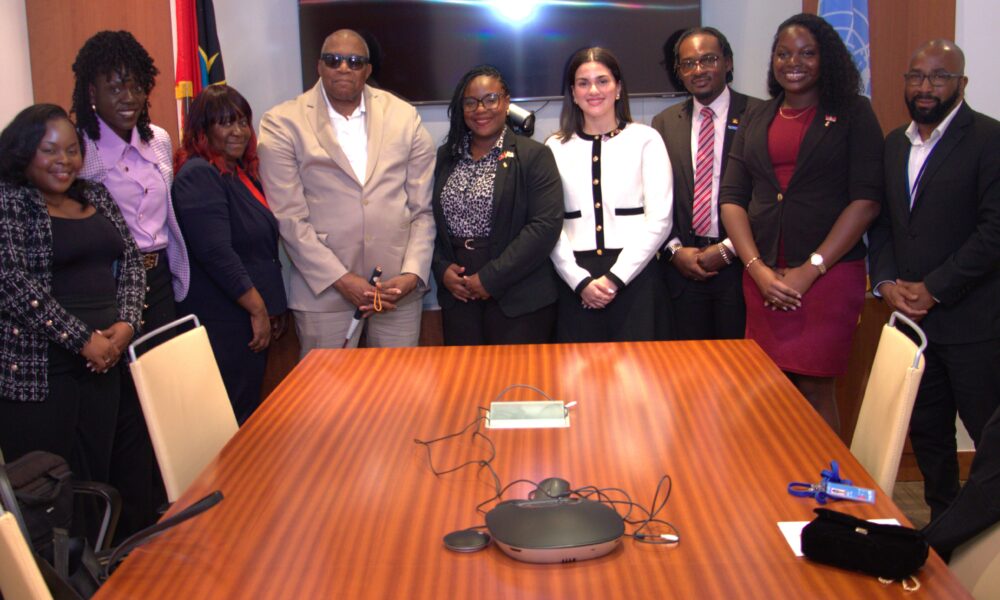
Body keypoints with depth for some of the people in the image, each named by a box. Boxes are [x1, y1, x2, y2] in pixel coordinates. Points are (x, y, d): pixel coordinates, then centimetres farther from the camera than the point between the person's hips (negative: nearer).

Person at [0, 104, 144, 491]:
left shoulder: (96, 195, 15)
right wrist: (82, 339, -14)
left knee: (96, 478, 9)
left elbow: (131, 262, 13)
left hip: (102, 361, 6)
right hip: (37, 369, -6)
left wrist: (125, 324, -4)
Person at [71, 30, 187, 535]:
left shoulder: (159, 142, 9)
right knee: (127, 404, 0)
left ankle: (163, 509, 27)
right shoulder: (79, 149, -11)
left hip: (158, 282, 6)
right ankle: (132, 525, 15)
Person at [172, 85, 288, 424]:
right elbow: (216, 253, -21)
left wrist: (274, 309, 19)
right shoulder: (199, 174, -14)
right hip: (223, 323, -9)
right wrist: (257, 310, -17)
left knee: (250, 410, 14)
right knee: (232, 421, -5)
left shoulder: (240, 172, 15)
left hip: (253, 319, 9)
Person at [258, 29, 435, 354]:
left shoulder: (404, 117, 7)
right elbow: (289, 218, -5)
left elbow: (423, 210, 6)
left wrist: (412, 274, -6)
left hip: (398, 286, 2)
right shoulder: (282, 124, 0)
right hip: (323, 289, -2)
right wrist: (340, 279, -12)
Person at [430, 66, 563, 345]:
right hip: (457, 294, 4)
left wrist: (491, 278, -15)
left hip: (518, 299, -4)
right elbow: (432, 220, 14)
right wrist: (442, 269, -4)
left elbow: (546, 225, -13)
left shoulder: (534, 156, -4)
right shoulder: (445, 157, 11)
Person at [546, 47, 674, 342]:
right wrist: (581, 281, -8)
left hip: (635, 277, -1)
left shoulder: (645, 139, 3)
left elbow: (659, 220, -3)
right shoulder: (556, 147, 8)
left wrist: (614, 278, -9)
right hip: (576, 282, 1)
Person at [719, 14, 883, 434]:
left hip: (830, 273, -3)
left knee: (814, 389, -4)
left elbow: (866, 199, -6)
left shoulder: (852, 113, 3)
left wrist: (810, 270, -11)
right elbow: (732, 199, 8)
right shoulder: (756, 120, 14)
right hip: (763, 276, 4)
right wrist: (758, 269, -6)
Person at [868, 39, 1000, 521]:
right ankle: (942, 521, 28)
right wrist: (886, 281, -2)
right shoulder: (893, 144, 13)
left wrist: (933, 290, -15)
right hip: (912, 316, 6)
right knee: (926, 430, 14)